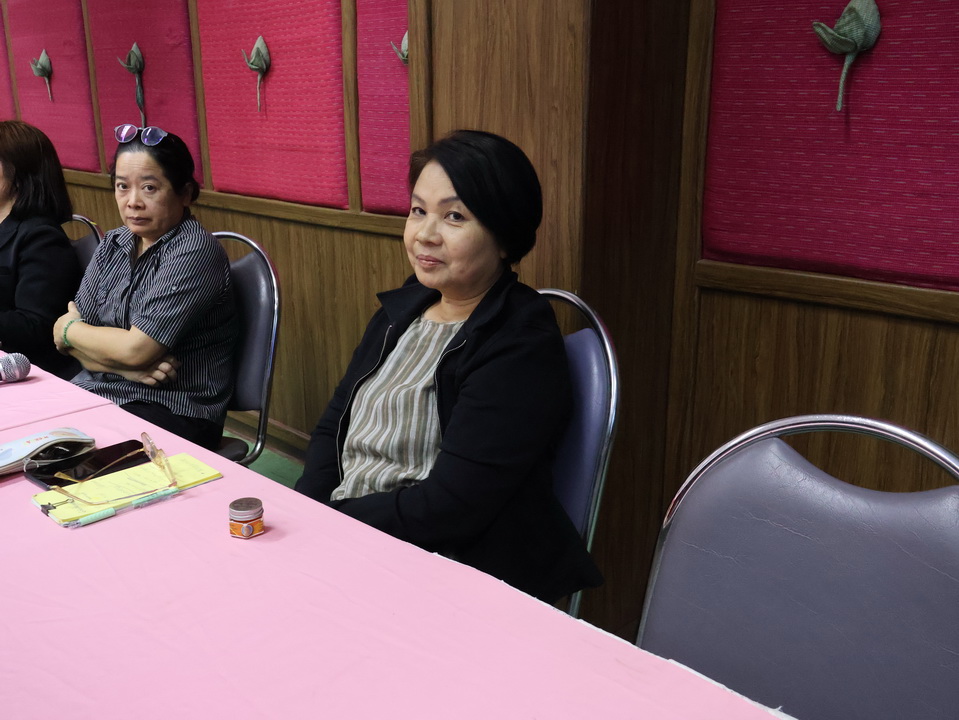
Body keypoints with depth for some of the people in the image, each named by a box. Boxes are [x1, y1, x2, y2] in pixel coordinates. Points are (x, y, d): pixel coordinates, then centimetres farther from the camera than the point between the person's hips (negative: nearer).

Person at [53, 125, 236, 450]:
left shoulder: (195, 252, -15)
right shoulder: (112, 245, 9)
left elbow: (135, 349, -19)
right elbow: (68, 342, 6)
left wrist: (69, 330, 0)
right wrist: (124, 366, -14)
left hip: (175, 412, -6)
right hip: (97, 392, 7)